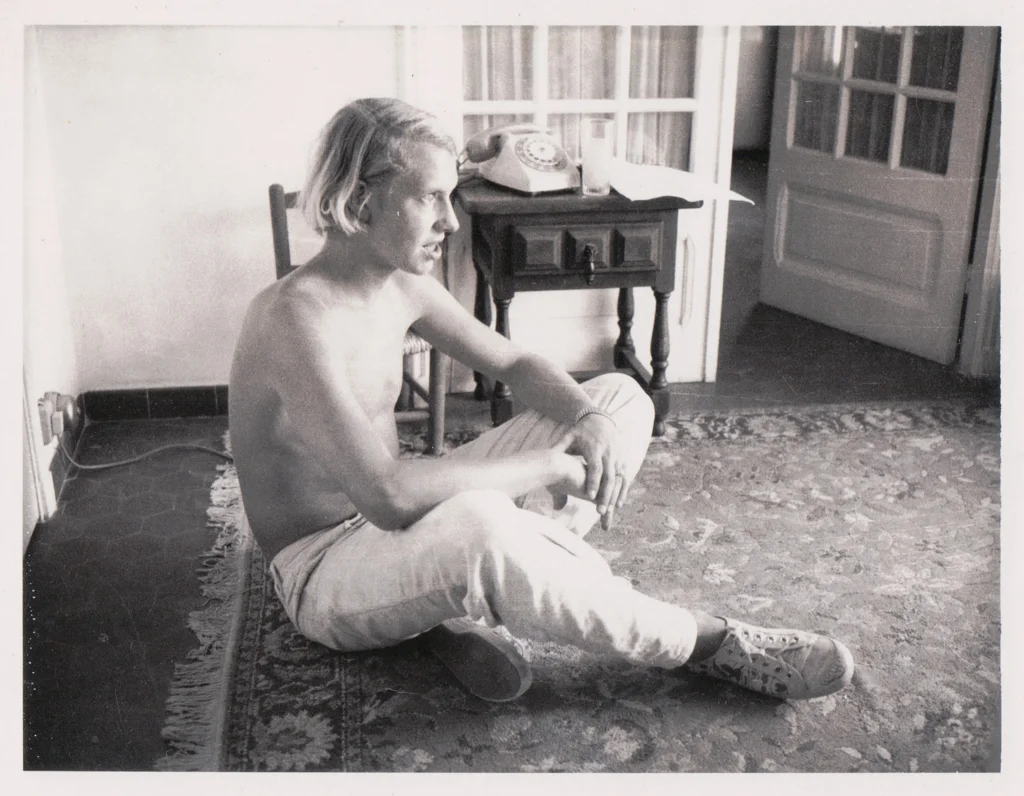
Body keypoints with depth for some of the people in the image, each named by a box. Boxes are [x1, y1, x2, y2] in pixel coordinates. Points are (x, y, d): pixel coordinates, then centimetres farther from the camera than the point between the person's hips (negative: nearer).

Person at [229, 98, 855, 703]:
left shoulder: (403, 285, 0)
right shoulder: (297, 316, -26)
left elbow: (515, 364, 10)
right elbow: (386, 495, -37)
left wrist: (591, 420, -12)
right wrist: (554, 465, -28)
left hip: (396, 531, 9)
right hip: (324, 573, -8)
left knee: (620, 396, 5)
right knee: (476, 522, -45)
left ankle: (462, 611, -11)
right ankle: (707, 643, -20)